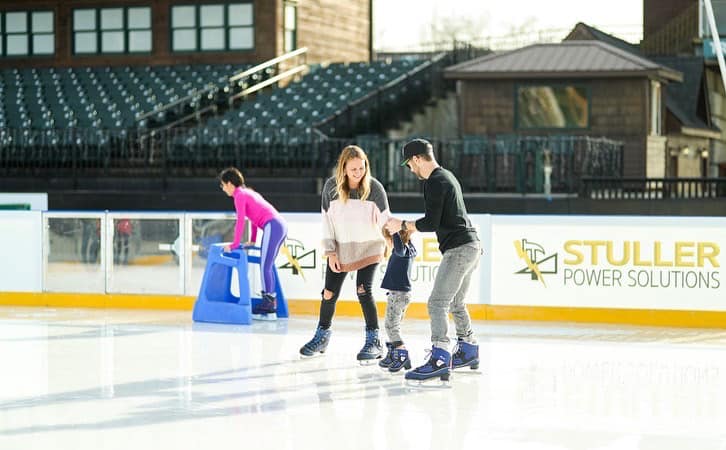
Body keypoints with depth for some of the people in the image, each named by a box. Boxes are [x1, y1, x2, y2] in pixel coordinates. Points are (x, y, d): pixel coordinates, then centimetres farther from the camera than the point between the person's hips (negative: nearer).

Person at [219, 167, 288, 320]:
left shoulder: (239, 195, -3)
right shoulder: (248, 192, 25)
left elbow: (240, 221, -9)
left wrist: (234, 244, -6)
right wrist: (252, 240, 33)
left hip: (272, 226, -10)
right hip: (280, 225, 10)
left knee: (265, 266, -8)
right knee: (267, 266, 12)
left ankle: (268, 309, -10)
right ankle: (271, 307, 12)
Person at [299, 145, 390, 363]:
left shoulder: (374, 188, -15)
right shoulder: (331, 186, -10)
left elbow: (384, 218, -11)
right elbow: (327, 220, -3)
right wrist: (330, 252, -5)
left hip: (369, 247, -2)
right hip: (340, 248, 3)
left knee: (363, 290, -15)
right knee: (329, 293, 6)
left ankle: (373, 340, -3)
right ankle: (322, 335, 28)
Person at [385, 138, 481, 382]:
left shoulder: (435, 182, -13)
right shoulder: (447, 176, 19)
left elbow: (431, 223, -18)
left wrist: (402, 225, -6)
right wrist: (410, 227, 25)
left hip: (458, 249, -11)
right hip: (471, 246, 11)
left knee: (437, 303, -14)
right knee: (455, 303, 22)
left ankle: (440, 359, -22)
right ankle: (468, 351, 32)